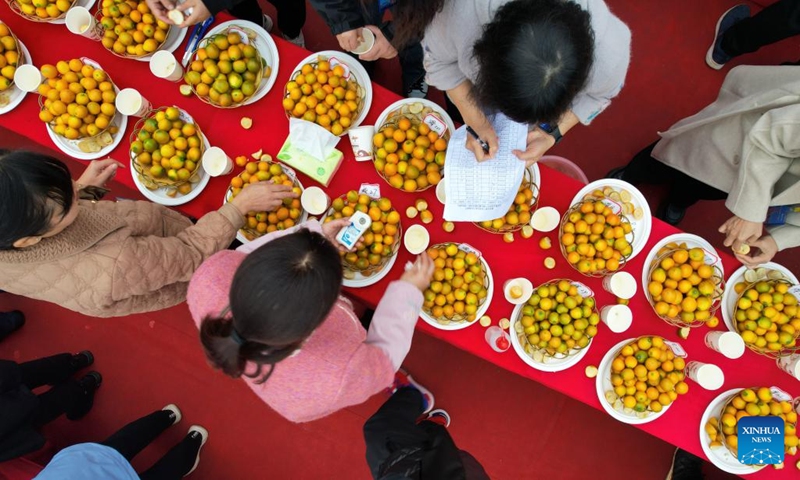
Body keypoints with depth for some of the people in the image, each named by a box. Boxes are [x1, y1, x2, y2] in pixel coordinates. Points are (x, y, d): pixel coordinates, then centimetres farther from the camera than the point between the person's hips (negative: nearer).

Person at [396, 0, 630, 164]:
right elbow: (440, 59, -25)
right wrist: (473, 119, -33)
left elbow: (595, 96, -17)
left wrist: (551, 134, -30)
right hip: (470, 86, 0)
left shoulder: (610, 56, -42)